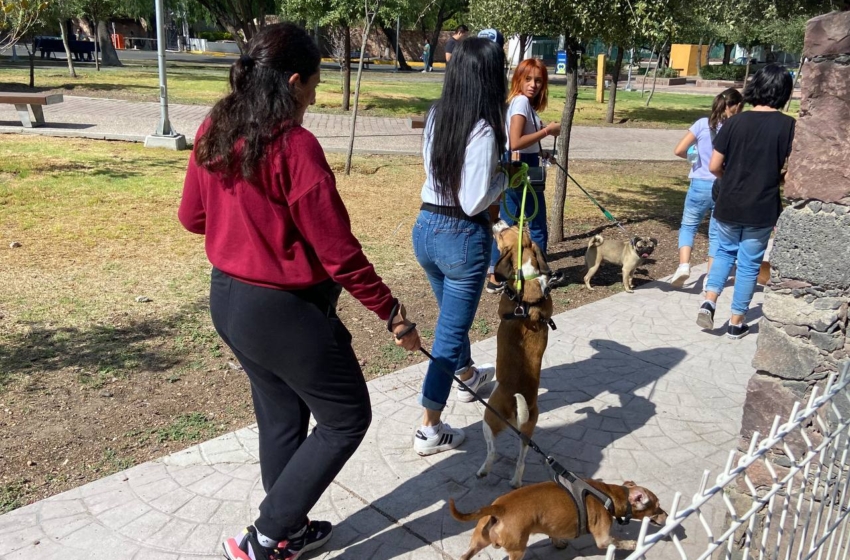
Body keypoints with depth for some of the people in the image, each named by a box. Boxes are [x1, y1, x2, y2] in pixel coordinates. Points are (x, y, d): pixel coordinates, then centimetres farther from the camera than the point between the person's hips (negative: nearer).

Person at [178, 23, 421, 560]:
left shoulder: (213, 133, 0)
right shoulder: (295, 146, -23)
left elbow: (192, 216, 11)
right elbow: (338, 251, -21)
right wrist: (392, 312, -10)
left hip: (228, 299, 8)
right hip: (286, 310, -8)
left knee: (281, 416, 24)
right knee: (347, 418, 11)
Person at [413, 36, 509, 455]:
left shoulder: (435, 115, 0)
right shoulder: (483, 130, -21)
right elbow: (474, 203, -21)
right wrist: (505, 176, -6)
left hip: (426, 228, 7)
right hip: (462, 237, -7)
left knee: (453, 314, 28)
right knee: (450, 329, 5)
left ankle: (467, 376, 54)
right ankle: (430, 430, 13)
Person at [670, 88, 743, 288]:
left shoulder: (703, 124, -6)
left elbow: (679, 150, -9)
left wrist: (693, 157, 11)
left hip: (701, 185, 0)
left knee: (688, 225, 16)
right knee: (716, 234, 13)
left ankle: (684, 265, -5)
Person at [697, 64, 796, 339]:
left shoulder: (734, 122, -5)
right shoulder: (788, 126, -9)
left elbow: (714, 166, -5)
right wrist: (773, 178, 11)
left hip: (728, 205, 2)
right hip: (762, 209, -2)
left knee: (724, 252, 22)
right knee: (749, 264, 11)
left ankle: (709, 301, 5)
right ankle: (736, 322, 18)